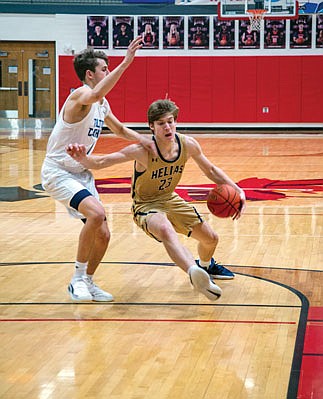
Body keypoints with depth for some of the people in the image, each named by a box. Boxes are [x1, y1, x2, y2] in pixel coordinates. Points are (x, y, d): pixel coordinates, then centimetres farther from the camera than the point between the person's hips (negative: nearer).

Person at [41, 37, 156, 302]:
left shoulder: (102, 104, 9)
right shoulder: (80, 96, -19)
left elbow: (120, 129, 27)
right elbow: (95, 94, -46)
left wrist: (142, 139, 7)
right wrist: (125, 63, -50)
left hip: (81, 173, 9)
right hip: (58, 172, -9)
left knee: (102, 235, 6)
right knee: (96, 212, -30)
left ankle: (87, 283, 27)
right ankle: (78, 279, -18)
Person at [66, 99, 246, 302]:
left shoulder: (188, 145, -15)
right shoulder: (144, 150, -30)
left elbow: (210, 170, 3)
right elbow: (102, 162, -36)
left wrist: (237, 190, -6)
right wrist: (83, 158, -57)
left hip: (171, 200, 6)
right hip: (146, 205, -6)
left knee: (211, 239, 14)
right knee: (166, 230, -40)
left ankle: (206, 266, 50)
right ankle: (195, 273, -60)